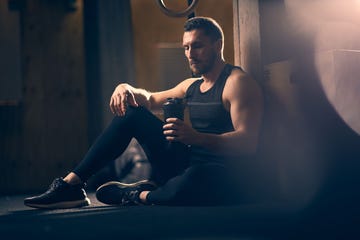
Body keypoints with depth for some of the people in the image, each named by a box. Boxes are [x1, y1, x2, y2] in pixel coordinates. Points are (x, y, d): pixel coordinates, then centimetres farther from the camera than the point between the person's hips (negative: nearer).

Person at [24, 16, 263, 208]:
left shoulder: (238, 82, -9)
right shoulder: (191, 85, 17)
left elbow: (248, 143, -21)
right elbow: (150, 100, 32)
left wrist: (195, 137, -36)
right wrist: (127, 88, 7)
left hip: (215, 180, -8)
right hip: (182, 165, 8)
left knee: (190, 182, -45)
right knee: (130, 111, 5)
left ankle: (138, 194, -11)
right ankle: (71, 184, -1)